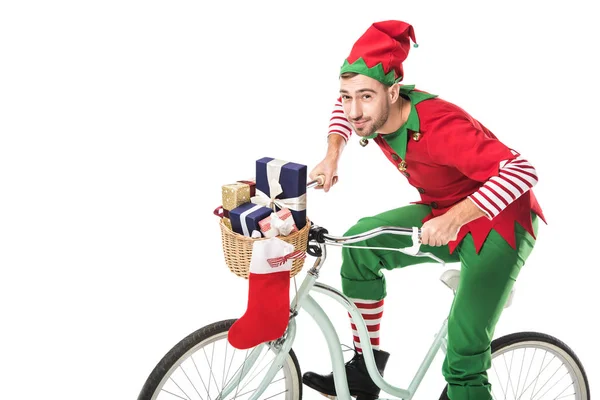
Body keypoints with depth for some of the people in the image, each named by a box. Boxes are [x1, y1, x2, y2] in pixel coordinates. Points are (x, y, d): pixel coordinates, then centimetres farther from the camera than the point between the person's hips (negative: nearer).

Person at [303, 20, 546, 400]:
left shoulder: (438, 127, -33)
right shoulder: (374, 109, -10)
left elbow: (522, 171, -37)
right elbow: (344, 110, 16)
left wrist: (453, 219, -43)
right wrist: (332, 156, -1)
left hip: (499, 221, -7)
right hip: (443, 212, 7)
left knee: (465, 354, -16)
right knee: (361, 242, -11)